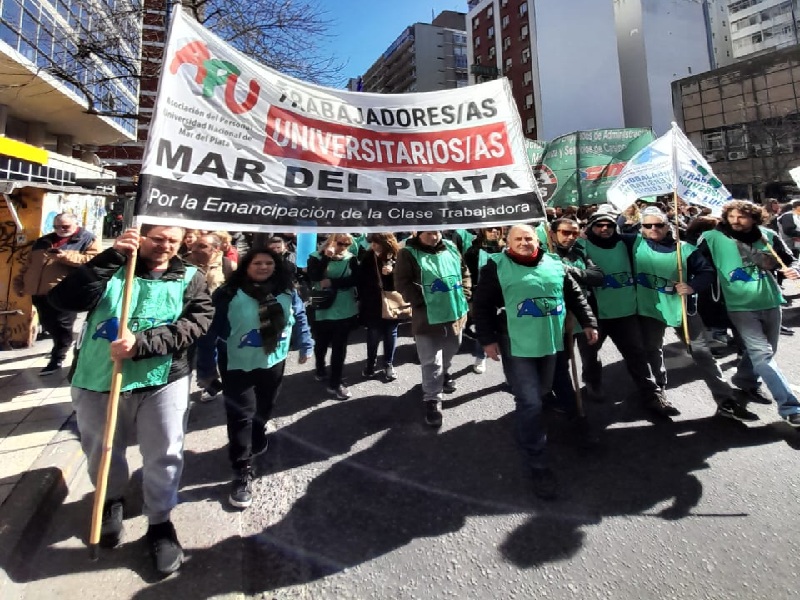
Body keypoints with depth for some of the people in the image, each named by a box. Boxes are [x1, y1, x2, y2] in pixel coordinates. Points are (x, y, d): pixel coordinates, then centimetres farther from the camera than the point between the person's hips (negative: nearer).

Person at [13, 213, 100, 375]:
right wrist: (19, 282, 21)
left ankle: (56, 360, 7)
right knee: (48, 326, 16)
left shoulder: (88, 239, 1)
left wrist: (66, 256, -22)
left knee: (62, 327, -3)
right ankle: (61, 348, 37)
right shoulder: (43, 241, 21)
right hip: (40, 292, 7)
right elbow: (27, 264, 27)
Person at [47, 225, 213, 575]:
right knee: (101, 453, 20)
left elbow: (196, 323, -13)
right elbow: (64, 300, -12)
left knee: (164, 457, 5)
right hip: (97, 382, 2)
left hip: (163, 382, -1)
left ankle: (160, 523, 29)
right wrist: (111, 258, -20)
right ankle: (112, 501, 49)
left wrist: (142, 344, -24)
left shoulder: (190, 279, 1)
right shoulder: (111, 269, 3)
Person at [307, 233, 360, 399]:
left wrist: (332, 282, -18)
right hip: (322, 310, -1)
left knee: (340, 346, 5)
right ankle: (320, 370, 44)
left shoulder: (351, 259, 1)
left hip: (345, 311, 1)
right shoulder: (316, 257, -3)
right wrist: (326, 257, -22)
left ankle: (335, 383, 15)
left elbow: (354, 280, -10)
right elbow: (314, 278, -19)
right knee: (321, 344, 17)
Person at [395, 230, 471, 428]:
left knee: (449, 352, 25)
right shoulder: (409, 253, -10)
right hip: (427, 318, -5)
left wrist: (464, 295, 4)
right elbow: (402, 283, -15)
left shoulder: (451, 248, 6)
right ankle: (432, 400, 15)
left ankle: (444, 374, 54)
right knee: (431, 362, 1)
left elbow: (464, 272, 16)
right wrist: (421, 302, -19)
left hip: (456, 313, 6)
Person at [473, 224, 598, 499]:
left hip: (550, 341, 6)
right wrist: (488, 339, -10)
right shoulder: (497, 265, -7)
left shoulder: (554, 264, 7)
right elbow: (482, 304, -6)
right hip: (518, 344, -5)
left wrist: (588, 322, 12)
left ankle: (525, 428, 50)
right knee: (529, 402, -6)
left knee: (541, 391, 22)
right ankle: (538, 465, 7)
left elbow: (575, 295, 17)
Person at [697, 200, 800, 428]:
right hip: (740, 306, -5)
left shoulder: (768, 236, 1)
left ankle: (746, 383, 42)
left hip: (770, 302, 5)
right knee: (762, 354, -11)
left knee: (766, 351, 18)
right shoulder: (713, 238, -10)